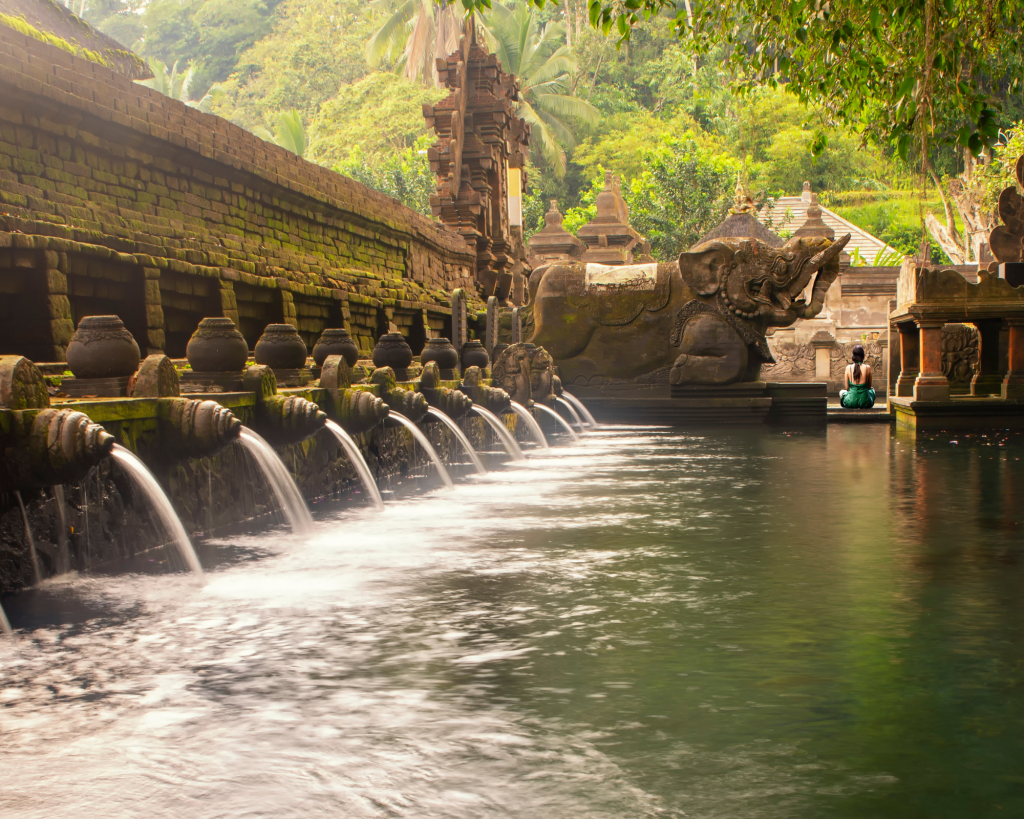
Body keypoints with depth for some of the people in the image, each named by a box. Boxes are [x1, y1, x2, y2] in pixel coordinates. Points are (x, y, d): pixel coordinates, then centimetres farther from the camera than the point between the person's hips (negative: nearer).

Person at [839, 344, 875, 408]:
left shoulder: (848, 368, -7)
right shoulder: (867, 367, -7)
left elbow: (847, 388, -1)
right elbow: (869, 387, 4)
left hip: (851, 402, 0)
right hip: (865, 402, 0)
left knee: (841, 392, 36)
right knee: (872, 391, 37)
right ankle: (863, 407, 15)